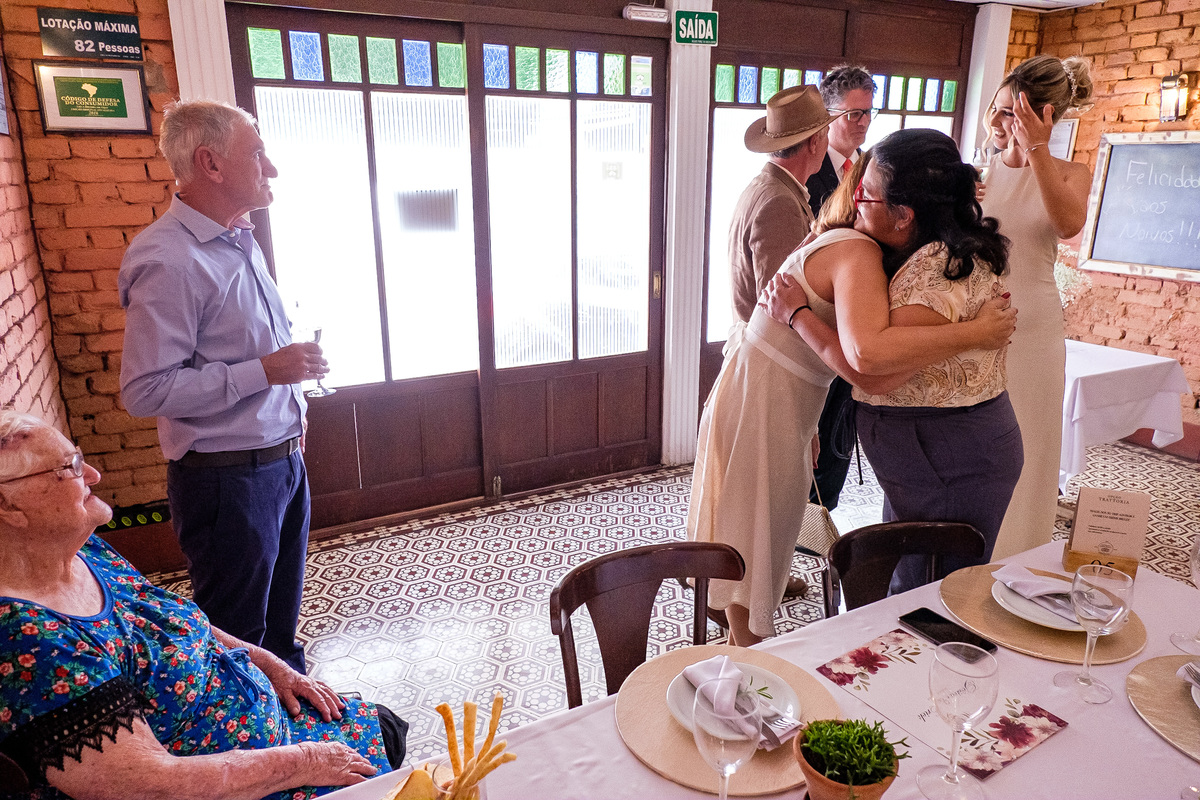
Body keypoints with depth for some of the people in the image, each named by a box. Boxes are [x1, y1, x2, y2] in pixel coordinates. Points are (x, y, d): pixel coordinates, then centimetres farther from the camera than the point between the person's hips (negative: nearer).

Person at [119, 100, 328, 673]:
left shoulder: (240, 241, 10)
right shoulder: (167, 259, -20)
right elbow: (145, 391, -24)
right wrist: (264, 371, -24)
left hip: (282, 460, 9)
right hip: (226, 477, -8)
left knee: (281, 614, 24)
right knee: (236, 638, 9)